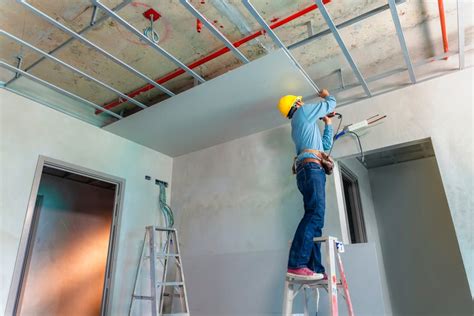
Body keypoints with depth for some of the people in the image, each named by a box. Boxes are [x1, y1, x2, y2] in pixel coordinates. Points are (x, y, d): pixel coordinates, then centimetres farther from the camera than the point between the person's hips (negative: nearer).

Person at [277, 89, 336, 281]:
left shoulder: (300, 128, 35)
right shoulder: (302, 112, 12)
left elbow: (326, 145, 37)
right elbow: (331, 104, 20)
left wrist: (328, 123, 43)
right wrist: (326, 95, 41)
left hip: (310, 170, 10)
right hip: (311, 167, -10)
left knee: (315, 218, -2)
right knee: (315, 214, -24)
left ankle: (315, 269, -8)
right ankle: (296, 265, -34)